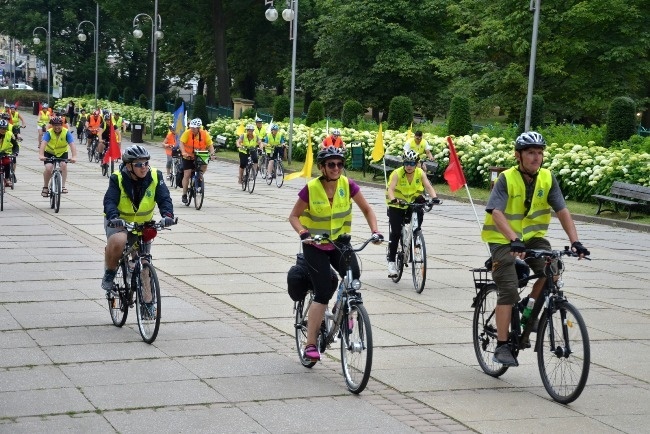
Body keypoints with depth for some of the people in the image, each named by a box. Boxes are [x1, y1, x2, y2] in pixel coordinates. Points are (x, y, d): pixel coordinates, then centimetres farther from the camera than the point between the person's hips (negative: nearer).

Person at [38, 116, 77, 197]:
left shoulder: (66, 133, -23)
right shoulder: (49, 133, -24)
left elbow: (72, 144, -33)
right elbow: (43, 143, -38)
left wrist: (74, 157, -50)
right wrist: (41, 155, -55)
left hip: (62, 153, 1)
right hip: (49, 152, -1)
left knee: (64, 165, -25)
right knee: (48, 168, -20)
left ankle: (63, 186, -15)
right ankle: (45, 187, 1)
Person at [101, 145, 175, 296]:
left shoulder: (155, 177, -13)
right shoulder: (118, 179, -19)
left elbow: (164, 198, -21)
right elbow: (109, 200, -28)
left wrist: (167, 214, -42)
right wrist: (114, 217, -49)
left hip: (143, 224, 3)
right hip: (119, 222, -3)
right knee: (118, 241, -36)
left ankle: (147, 301, 22)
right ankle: (109, 272, -10)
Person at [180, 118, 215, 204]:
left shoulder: (205, 134, -13)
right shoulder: (187, 133, -18)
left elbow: (210, 145, -12)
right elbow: (182, 143, -25)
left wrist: (212, 154, -30)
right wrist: (183, 153, -42)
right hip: (188, 157, -2)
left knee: (205, 165, -25)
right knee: (187, 174, -6)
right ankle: (184, 195, 6)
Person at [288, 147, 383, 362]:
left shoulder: (347, 185, -11)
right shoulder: (311, 188, -18)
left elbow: (367, 209, -2)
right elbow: (294, 216, -11)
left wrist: (375, 231, -16)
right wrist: (304, 233, -29)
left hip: (340, 242, 3)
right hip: (315, 246, -3)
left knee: (353, 275, -22)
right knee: (323, 294, -11)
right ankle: (310, 344, -1)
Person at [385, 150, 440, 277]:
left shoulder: (420, 173, -10)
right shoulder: (397, 173, -18)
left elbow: (428, 186, -22)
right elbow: (390, 189, -30)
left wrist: (434, 197, -42)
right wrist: (393, 199, -51)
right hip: (397, 206, -2)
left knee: (420, 213, -29)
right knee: (395, 233, -10)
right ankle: (391, 261, 0)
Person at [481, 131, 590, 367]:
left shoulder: (547, 178, -6)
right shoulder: (507, 179, -18)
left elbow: (562, 211, -10)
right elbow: (496, 213, -30)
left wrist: (575, 241, -23)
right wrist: (514, 240, -44)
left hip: (532, 236, 4)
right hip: (503, 239, -4)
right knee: (509, 290, -14)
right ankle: (502, 347, -5)